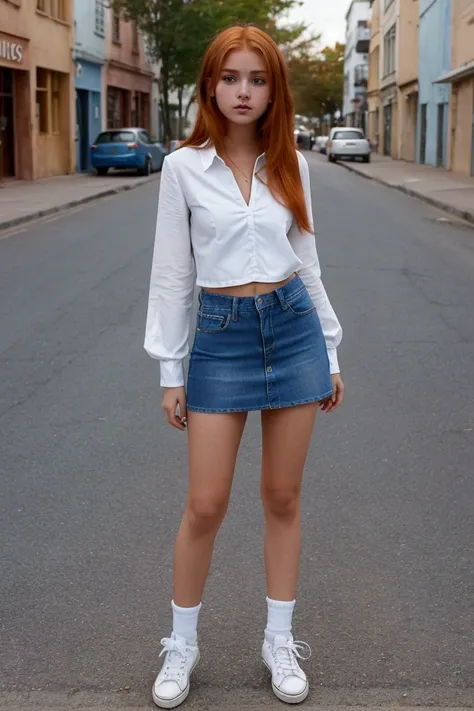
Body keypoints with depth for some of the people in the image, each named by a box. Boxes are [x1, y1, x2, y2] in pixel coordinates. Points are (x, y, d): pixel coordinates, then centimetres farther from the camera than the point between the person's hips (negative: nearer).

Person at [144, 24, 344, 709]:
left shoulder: (290, 164, 5)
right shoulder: (184, 166, -2)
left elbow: (307, 262, 10)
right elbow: (172, 272, 0)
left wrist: (331, 352, 10)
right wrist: (170, 371, -1)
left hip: (293, 327, 2)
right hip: (221, 337, -2)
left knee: (283, 497, 10)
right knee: (206, 504, 2)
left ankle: (280, 639, 26)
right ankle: (182, 643, 23)